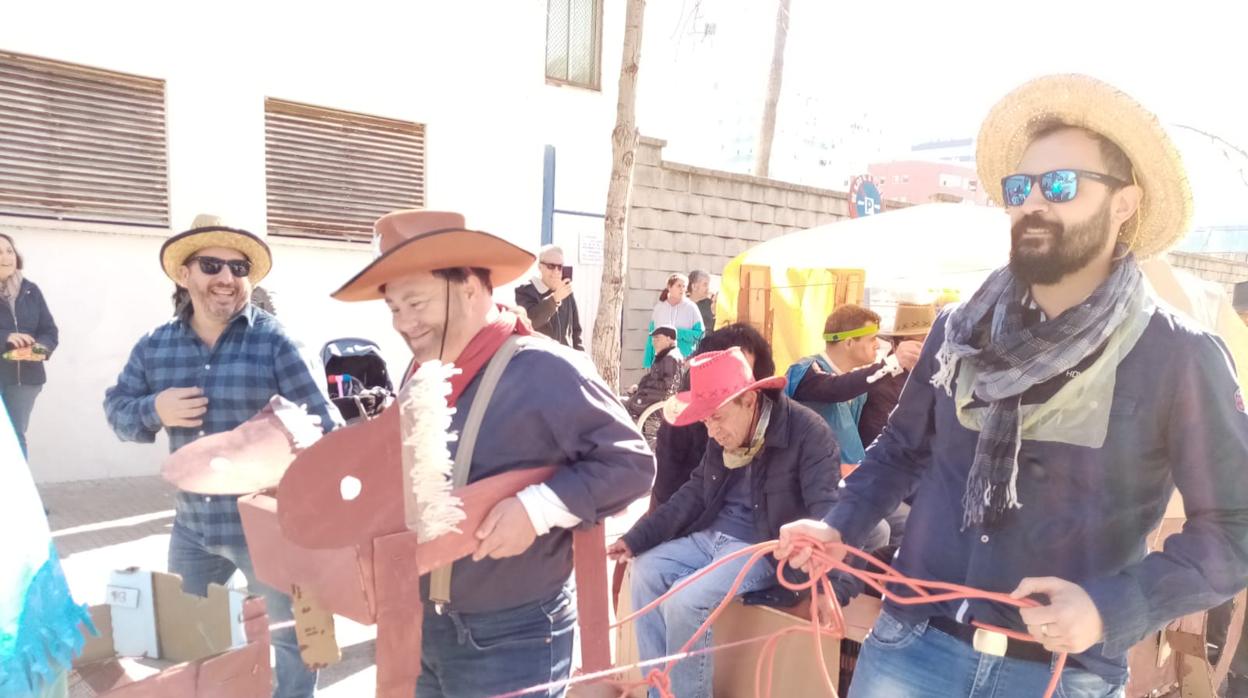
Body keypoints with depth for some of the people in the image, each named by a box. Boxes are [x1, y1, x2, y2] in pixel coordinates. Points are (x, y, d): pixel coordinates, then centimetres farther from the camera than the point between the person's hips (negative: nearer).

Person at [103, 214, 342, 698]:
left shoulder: (275, 341, -13)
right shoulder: (155, 346, 3)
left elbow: (323, 425, -13)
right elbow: (116, 409, 10)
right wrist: (155, 409, -13)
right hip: (192, 525, 5)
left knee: (293, 633, 13)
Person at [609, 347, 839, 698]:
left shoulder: (808, 433, -19)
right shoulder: (723, 434, 3)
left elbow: (825, 508, -23)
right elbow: (693, 494, 10)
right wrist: (635, 539, 3)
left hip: (762, 548, -8)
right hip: (712, 536, 8)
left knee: (686, 601, -23)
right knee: (645, 569, -1)